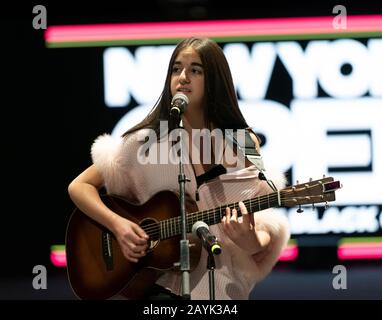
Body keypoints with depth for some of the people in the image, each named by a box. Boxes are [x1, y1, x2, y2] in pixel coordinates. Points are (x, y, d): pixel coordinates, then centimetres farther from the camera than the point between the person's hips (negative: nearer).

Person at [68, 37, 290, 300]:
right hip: (152, 281, 0)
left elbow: (263, 226, 5)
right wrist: (117, 224, -12)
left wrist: (253, 242, -18)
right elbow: (80, 186, 5)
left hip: (220, 286, 0)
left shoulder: (243, 145, 3)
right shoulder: (145, 142, 1)